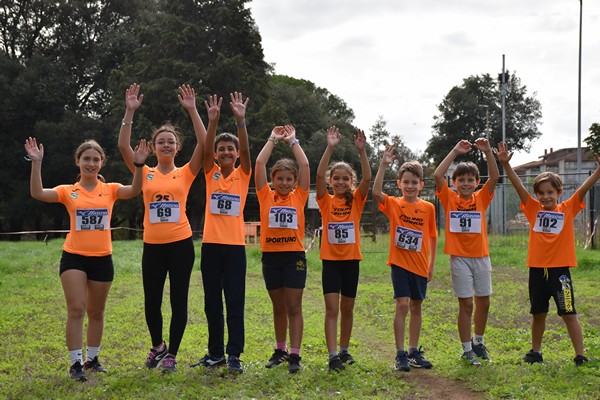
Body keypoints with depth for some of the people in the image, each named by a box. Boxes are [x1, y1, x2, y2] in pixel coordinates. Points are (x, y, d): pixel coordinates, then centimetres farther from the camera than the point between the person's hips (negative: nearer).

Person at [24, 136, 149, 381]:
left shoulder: (110, 190, 3)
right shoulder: (68, 191, 0)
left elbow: (134, 190, -15)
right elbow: (37, 193, -15)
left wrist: (138, 165, -28)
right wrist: (36, 163, -23)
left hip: (102, 258, 2)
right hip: (74, 257, -2)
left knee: (96, 312, 13)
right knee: (76, 309, -12)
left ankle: (92, 358, 28)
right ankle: (76, 363, -6)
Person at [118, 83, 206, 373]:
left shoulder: (186, 173, 3)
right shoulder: (145, 173, 5)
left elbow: (203, 144, -10)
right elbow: (123, 146, -7)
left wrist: (192, 110, -14)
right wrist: (130, 112, -13)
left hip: (181, 245, -1)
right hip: (152, 246, 2)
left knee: (178, 301, 2)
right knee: (151, 302, 10)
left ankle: (172, 354, 17)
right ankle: (157, 346, 35)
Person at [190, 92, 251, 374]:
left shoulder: (243, 174, 4)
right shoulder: (210, 173, 6)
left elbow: (246, 150, -12)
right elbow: (205, 149, -10)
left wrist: (241, 121, -26)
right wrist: (213, 121, -25)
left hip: (235, 246, -2)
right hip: (211, 245, 2)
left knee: (235, 303, -1)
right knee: (212, 303, 8)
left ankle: (234, 355, 3)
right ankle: (216, 352, 18)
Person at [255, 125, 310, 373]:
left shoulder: (299, 197, 5)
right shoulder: (266, 196, 5)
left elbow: (305, 166, -1)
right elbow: (259, 163, -1)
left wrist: (293, 141, 6)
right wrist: (273, 140, 5)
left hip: (294, 256, -1)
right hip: (270, 256, 1)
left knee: (294, 307, -1)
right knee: (278, 307, 12)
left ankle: (295, 355, -1)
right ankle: (280, 350, 23)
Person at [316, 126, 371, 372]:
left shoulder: (356, 201, 3)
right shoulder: (326, 201, -1)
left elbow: (367, 178, -12)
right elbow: (319, 175, -15)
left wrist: (361, 151, -22)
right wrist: (330, 148, -23)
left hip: (351, 259, 2)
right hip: (331, 260, -2)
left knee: (347, 309, 12)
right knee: (332, 309, -7)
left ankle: (344, 350, 26)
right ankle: (332, 356, -10)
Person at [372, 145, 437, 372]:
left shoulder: (428, 208, 1)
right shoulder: (393, 204, -4)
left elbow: (432, 237, 8)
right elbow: (376, 192, -23)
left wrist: (431, 264, 5)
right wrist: (383, 165, -29)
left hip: (420, 266, 3)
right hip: (400, 263, -3)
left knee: (416, 307, 11)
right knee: (402, 305, -10)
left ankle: (414, 351, 22)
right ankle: (400, 354, -4)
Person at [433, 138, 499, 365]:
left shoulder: (481, 199, 5)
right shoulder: (450, 199, -1)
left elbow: (494, 177, -7)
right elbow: (438, 175, -13)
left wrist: (488, 152, -16)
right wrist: (455, 152, -14)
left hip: (481, 256, 3)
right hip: (459, 257, -3)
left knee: (483, 302, 10)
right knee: (466, 304, 0)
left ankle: (478, 341, 31)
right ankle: (466, 350, 10)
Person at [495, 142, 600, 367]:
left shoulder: (568, 209, 1)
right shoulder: (533, 209, 5)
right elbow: (518, 186, -4)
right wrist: (505, 164, -16)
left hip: (560, 269, -3)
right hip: (537, 269, 3)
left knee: (568, 313, 0)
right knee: (538, 314, 15)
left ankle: (580, 356, 6)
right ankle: (535, 352, 29)